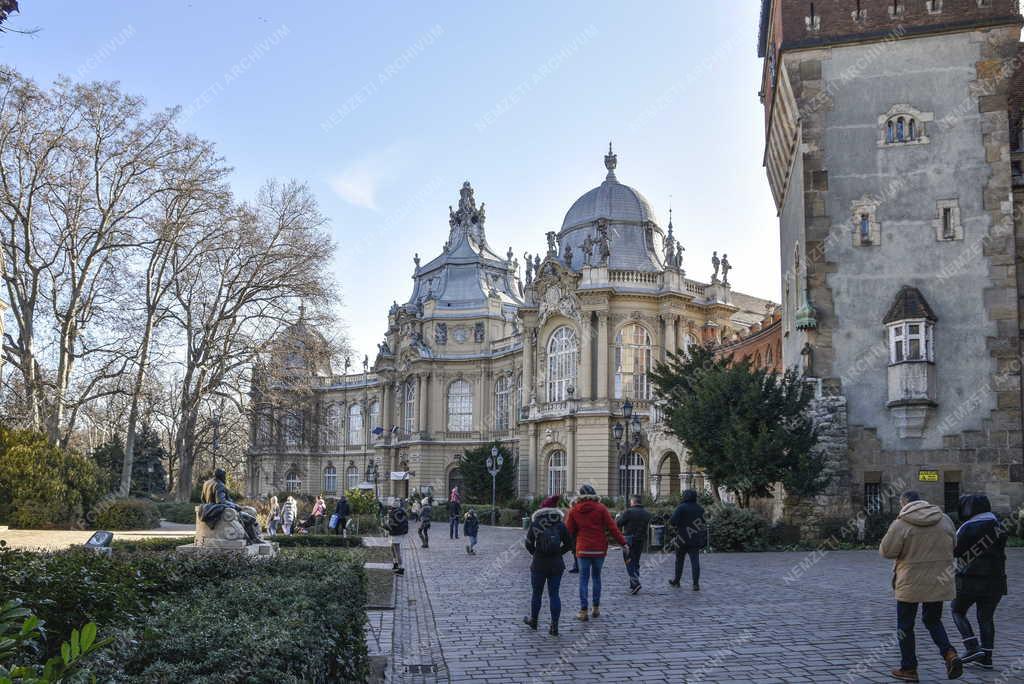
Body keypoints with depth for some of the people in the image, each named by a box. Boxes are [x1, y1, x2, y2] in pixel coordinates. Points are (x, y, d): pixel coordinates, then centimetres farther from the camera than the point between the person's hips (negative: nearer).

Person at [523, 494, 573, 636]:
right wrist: (558, 553, 11)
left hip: (539, 564, -1)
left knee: (537, 593, 14)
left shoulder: (535, 524, -9)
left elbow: (529, 543, -6)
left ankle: (533, 620, 31)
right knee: (554, 594, 6)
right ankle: (554, 626, 3)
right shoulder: (560, 525, -3)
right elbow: (569, 543, 2)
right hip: (557, 564, 1)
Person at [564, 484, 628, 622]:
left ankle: (583, 610, -5)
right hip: (599, 549, 1)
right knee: (596, 577, 14)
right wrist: (623, 543, -3)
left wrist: (570, 511, 13)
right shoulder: (600, 508, -3)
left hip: (583, 549, -1)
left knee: (583, 579, 3)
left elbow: (569, 531, 3)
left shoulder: (574, 510, -1)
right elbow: (612, 527, -6)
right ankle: (596, 608, 17)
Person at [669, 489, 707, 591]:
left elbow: (673, 521, -19)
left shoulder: (681, 507, -12)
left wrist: (670, 521, 1)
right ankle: (696, 584, -9)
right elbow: (704, 524, 10)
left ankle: (676, 580, 25)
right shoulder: (700, 508, 6)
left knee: (679, 560, 13)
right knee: (695, 561, -1)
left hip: (682, 539, -3)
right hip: (696, 539, 3)